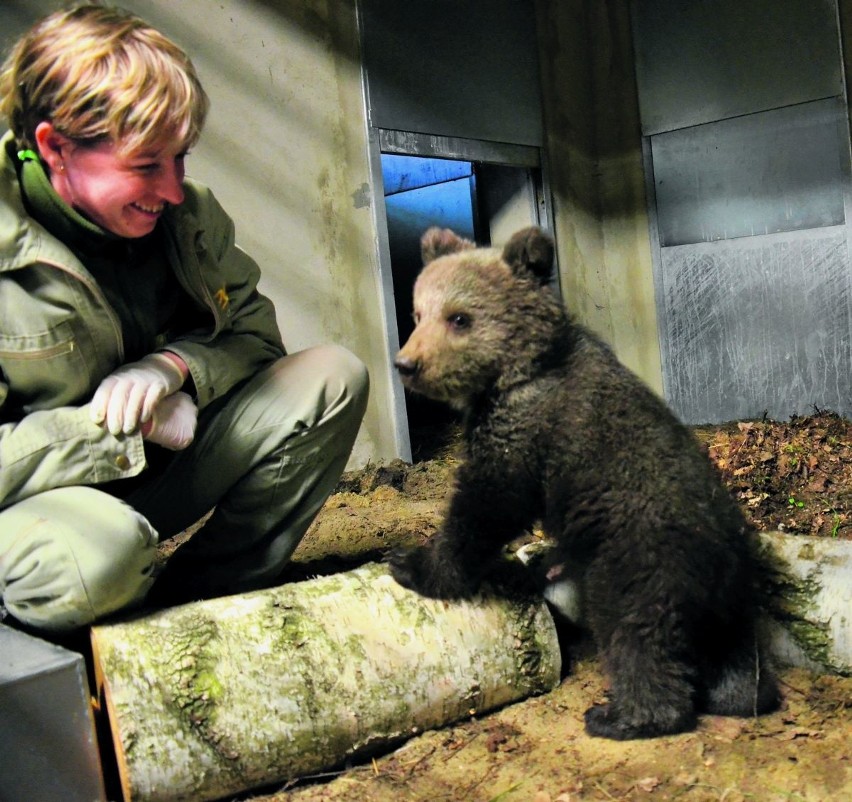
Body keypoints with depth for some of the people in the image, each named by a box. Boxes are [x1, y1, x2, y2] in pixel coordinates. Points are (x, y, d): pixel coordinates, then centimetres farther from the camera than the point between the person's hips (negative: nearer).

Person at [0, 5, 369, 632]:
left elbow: (254, 332, 3)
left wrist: (175, 364, -18)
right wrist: (136, 427, -23)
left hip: (159, 465, 6)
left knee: (333, 378, -8)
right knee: (98, 553, -42)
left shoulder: (187, 212, -4)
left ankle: (204, 602, -5)